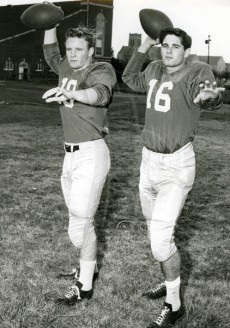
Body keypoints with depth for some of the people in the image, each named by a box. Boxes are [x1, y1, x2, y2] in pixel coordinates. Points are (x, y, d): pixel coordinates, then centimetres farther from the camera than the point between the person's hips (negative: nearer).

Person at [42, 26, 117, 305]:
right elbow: (50, 52, 30)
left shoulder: (101, 71, -11)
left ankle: (84, 286, 6)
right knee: (81, 219, 16)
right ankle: (89, 266, 34)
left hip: (91, 154, -7)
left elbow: (100, 93, -33)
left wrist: (70, 93, -53)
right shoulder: (66, 69, 11)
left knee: (80, 222, -7)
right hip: (71, 154, 8)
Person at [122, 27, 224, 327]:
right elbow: (131, 80, 24)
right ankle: (170, 282, 41)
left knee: (160, 237, -13)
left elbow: (210, 97, -33)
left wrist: (209, 96, -57)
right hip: (149, 162, 8)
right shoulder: (156, 70, 6)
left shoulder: (197, 71, -15)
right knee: (156, 230, 19)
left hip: (177, 167, -8)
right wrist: (143, 49, 13)